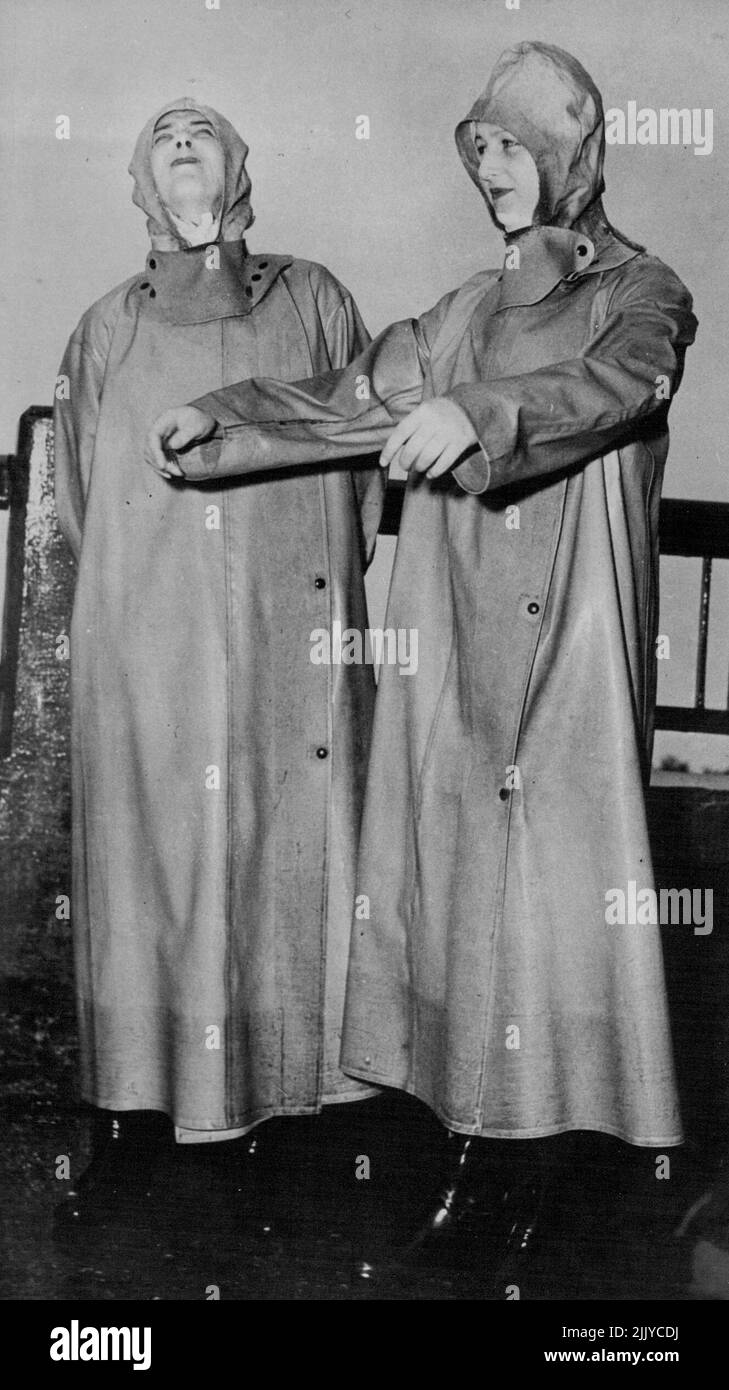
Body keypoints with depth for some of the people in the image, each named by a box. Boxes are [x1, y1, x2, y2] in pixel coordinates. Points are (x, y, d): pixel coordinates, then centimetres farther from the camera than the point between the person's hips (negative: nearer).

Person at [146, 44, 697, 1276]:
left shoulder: (643, 294, 2)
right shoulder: (468, 313, 18)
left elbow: (609, 386, -20)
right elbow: (353, 400, 12)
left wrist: (483, 417, -38)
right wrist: (225, 420, 0)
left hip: (568, 656, -4)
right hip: (455, 654, 4)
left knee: (553, 886, -2)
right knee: (452, 873, 4)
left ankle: (539, 1151, 13)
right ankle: (466, 1142, 16)